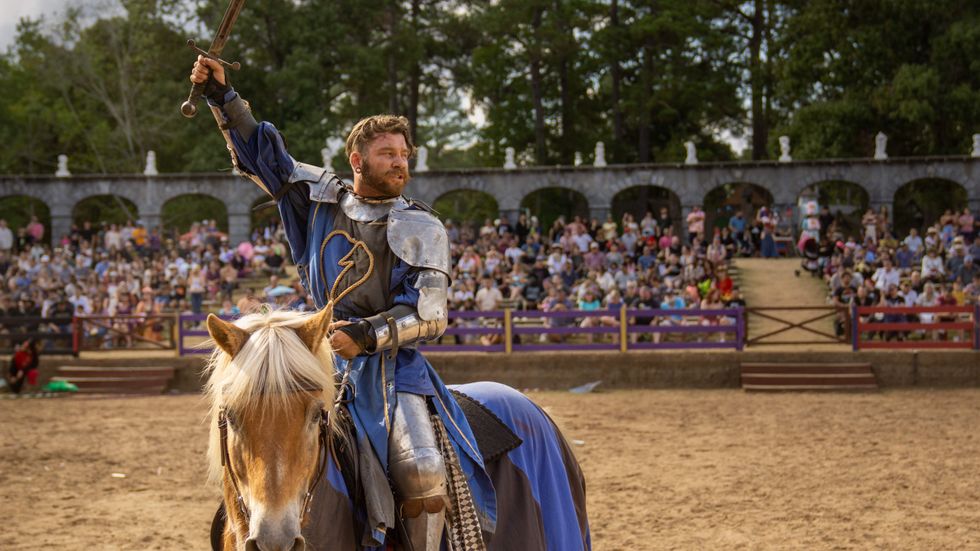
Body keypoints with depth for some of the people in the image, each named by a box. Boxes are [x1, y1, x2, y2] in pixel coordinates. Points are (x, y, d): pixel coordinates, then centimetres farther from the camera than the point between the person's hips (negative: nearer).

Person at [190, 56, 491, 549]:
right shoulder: (322, 198, 10)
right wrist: (221, 96, 7)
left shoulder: (423, 230, 1)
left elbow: (429, 315, -6)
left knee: (422, 470, -22)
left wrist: (367, 335, -20)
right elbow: (258, 152, 15)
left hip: (393, 366, -3)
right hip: (324, 362, 3)